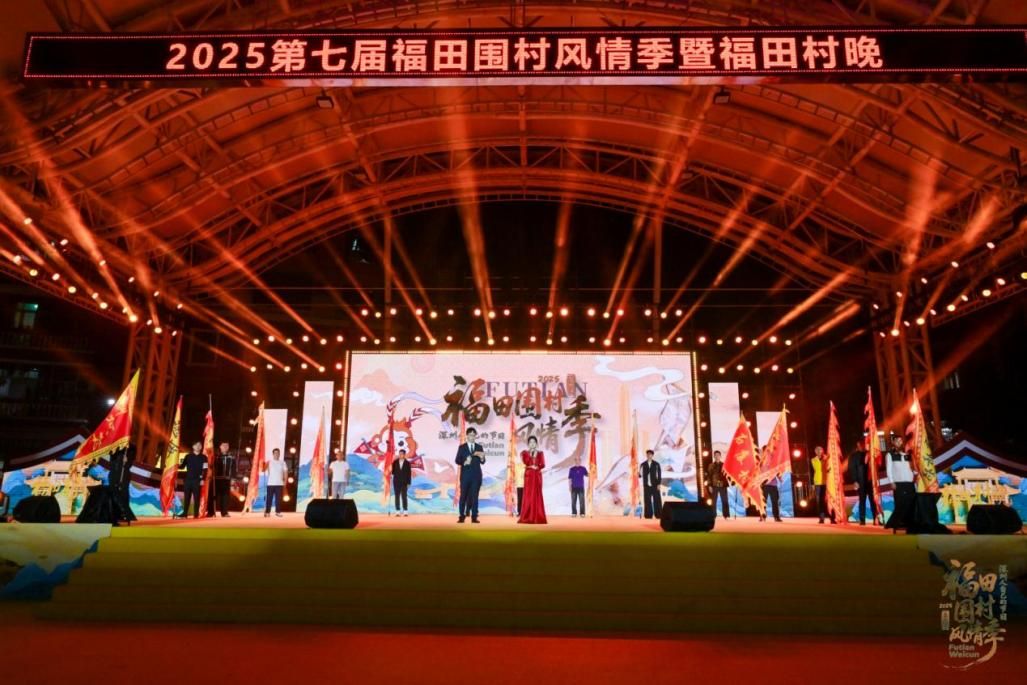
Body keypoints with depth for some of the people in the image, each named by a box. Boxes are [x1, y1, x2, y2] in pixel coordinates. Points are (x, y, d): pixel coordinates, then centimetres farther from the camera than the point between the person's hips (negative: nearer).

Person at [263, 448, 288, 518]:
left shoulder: (282, 463, 7)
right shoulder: (269, 462, 2)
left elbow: (285, 472, 8)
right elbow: (264, 469, -8)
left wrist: (285, 481, 2)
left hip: (279, 484, 2)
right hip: (271, 483, -2)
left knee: (278, 498, 2)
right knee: (269, 498, -1)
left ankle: (277, 512, 10)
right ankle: (267, 512, 6)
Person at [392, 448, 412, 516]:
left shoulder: (407, 463, 0)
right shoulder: (395, 462, 5)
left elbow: (409, 473, 0)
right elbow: (393, 471, 7)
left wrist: (408, 483, -4)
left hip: (404, 482, -2)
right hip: (396, 482, 2)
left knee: (404, 496, -4)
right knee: (397, 497, 3)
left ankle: (405, 511, -1)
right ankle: (397, 511, 5)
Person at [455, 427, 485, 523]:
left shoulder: (479, 447, 9)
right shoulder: (461, 447, 5)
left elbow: (483, 462, 6)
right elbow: (457, 460, 0)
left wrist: (482, 457, -16)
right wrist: (464, 462, -19)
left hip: (476, 475, 1)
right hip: (465, 475, -1)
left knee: (474, 496, 1)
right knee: (463, 495, 1)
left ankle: (474, 517, 3)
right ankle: (462, 516, 6)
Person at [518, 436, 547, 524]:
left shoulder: (540, 453, 11)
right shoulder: (525, 452, 7)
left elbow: (543, 465, 2)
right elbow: (526, 462, -10)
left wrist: (535, 467, -11)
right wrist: (530, 454, -11)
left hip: (537, 475, 1)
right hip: (528, 475, -1)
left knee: (537, 495, -1)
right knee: (528, 495, -7)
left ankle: (538, 517, 0)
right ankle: (527, 518, -6)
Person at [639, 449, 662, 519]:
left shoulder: (656, 464, 1)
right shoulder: (643, 464, 6)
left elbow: (659, 475, -1)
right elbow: (641, 474, 4)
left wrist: (659, 484, -8)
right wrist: (639, 474, -18)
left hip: (655, 485, -1)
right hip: (646, 485, 1)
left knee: (657, 500, -2)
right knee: (647, 501, 0)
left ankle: (658, 514, 3)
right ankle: (648, 515, 4)